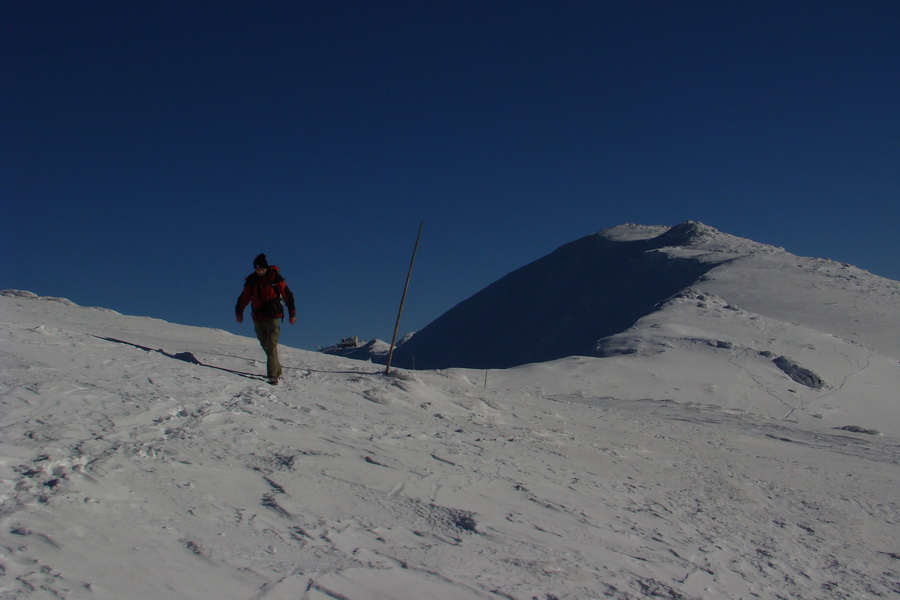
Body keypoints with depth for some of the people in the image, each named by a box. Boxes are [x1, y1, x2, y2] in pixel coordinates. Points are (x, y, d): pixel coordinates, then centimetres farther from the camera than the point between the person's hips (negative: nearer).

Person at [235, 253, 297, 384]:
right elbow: (244, 297, 14)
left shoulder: (275, 278, -5)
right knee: (265, 345, 8)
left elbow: (287, 295, -2)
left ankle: (273, 376, -15)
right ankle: (277, 370, 23)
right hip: (258, 318, 4)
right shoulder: (251, 280, 5)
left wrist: (292, 313, -3)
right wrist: (239, 312, 11)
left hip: (273, 316, -4)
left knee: (271, 346, -12)